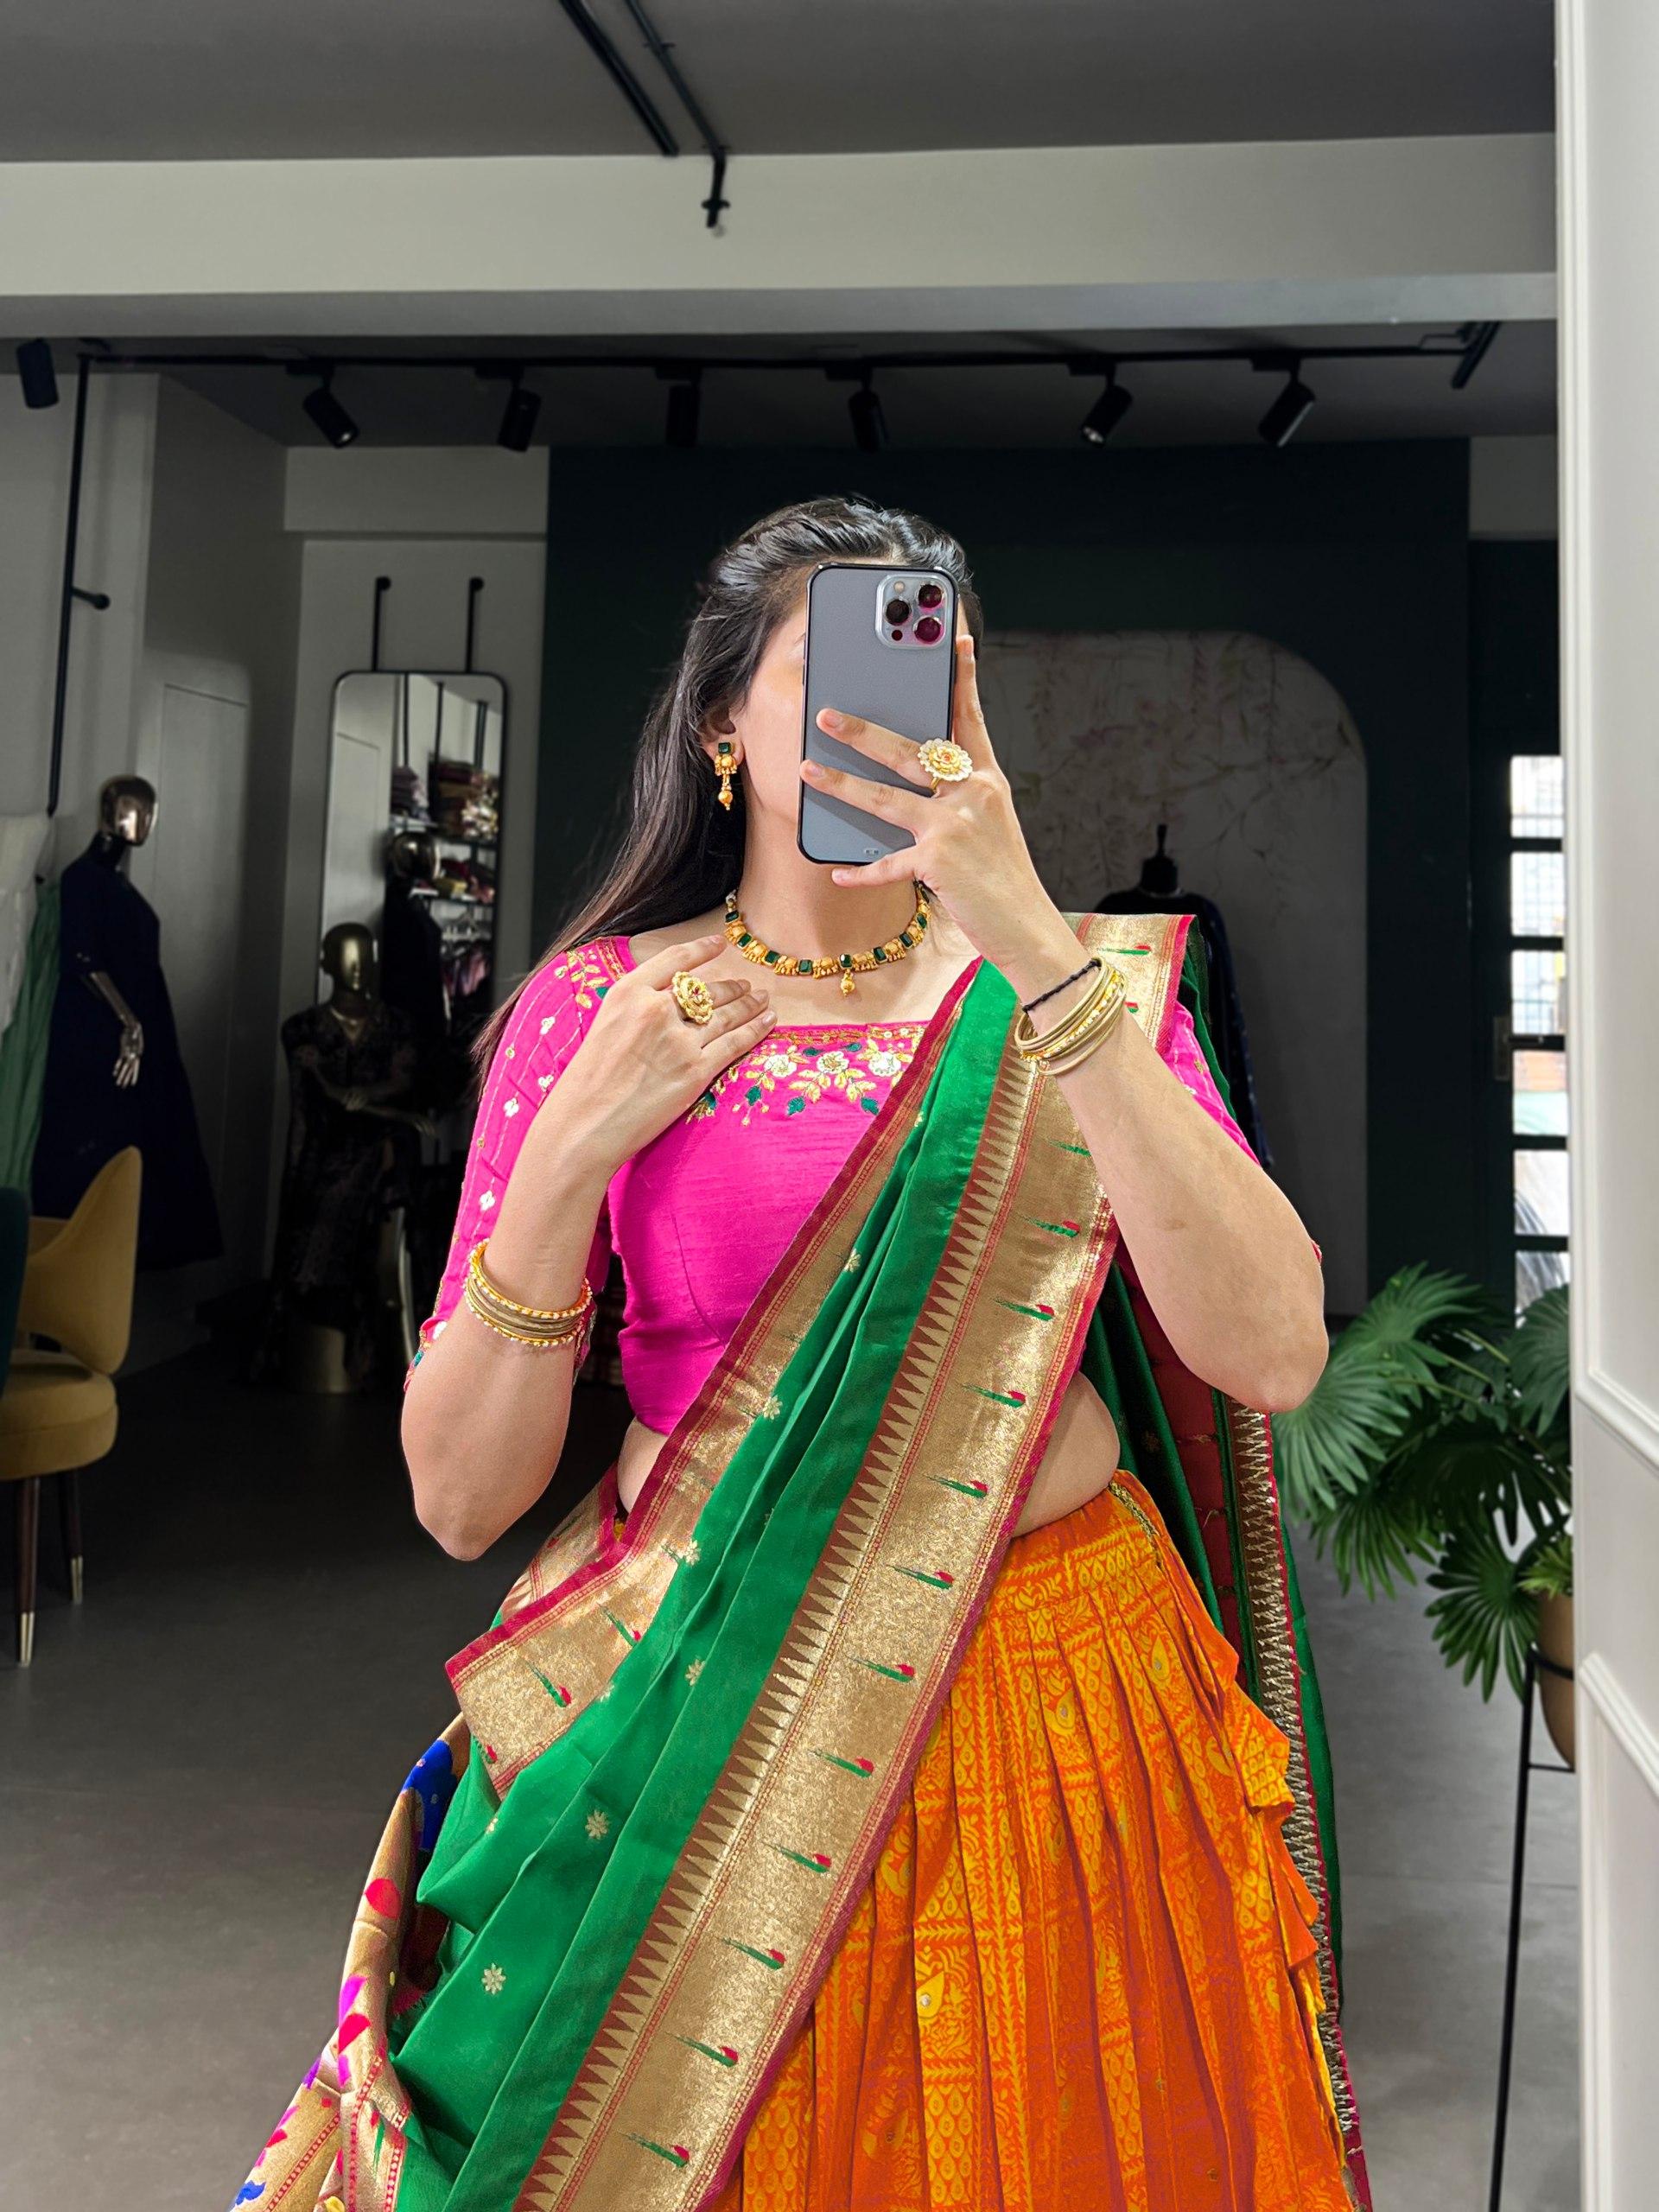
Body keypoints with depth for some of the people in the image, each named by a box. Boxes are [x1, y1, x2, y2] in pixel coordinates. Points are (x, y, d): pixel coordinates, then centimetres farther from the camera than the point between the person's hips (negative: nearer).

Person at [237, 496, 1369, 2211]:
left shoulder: (1085, 982, -1)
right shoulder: (596, 1005, -3)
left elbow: (1271, 1356, -17)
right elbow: (459, 1497, -6)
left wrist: (1037, 954, -23)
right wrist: (573, 1151, -19)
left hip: (1071, 1717, 1)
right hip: (714, 1729, -1)